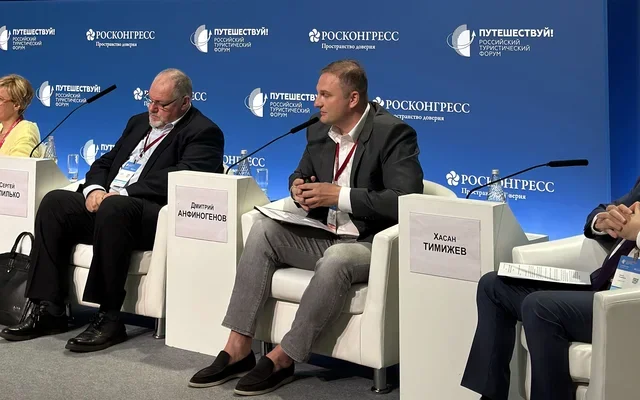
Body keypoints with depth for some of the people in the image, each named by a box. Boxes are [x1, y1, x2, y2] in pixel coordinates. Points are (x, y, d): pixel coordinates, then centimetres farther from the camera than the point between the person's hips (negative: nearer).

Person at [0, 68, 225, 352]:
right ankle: (49, 310, -15)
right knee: (54, 201, -14)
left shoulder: (204, 133, -2)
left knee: (113, 208, -38)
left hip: (156, 214, -8)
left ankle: (109, 318, -32)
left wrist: (122, 194, -20)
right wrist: (94, 188, -2)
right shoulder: (139, 123, 24)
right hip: (107, 200, 8)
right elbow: (105, 162, 22)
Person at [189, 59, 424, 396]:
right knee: (264, 231, -14)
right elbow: (301, 175, 25)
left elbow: (407, 199, -24)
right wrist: (298, 188, -1)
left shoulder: (393, 133, -14)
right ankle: (238, 349, -18)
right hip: (323, 237, 7)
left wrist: (340, 196, -23)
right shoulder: (318, 132, 8)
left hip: (372, 244, -7)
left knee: (335, 260, -37)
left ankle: (282, 358, -24)